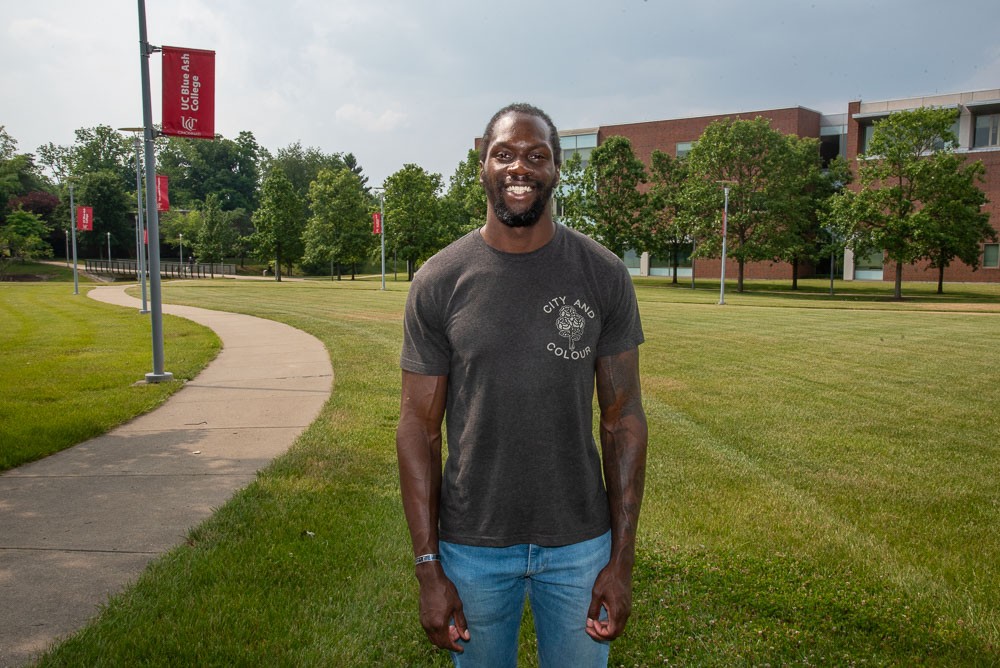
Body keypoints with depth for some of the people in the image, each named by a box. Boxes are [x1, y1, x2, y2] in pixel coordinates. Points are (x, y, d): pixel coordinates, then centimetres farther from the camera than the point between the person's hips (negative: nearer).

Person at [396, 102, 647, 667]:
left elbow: (624, 419, -2)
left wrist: (623, 558, -4)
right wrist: (429, 568, -6)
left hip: (580, 542, 1)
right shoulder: (439, 282, -6)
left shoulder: (604, 275, -5)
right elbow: (420, 428, -4)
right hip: (472, 546, 0)